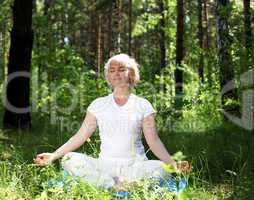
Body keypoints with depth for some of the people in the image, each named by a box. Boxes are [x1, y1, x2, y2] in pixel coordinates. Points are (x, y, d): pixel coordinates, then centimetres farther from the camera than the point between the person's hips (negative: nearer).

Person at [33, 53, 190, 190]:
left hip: (134, 166, -2)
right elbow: (80, 137, 7)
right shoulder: (98, 105, 9)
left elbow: (154, 141, 0)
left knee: (160, 168, -32)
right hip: (105, 166, 2)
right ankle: (116, 186, -26)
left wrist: (172, 163, -16)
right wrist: (53, 155, -4)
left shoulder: (143, 105, 5)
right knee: (70, 160, -24)